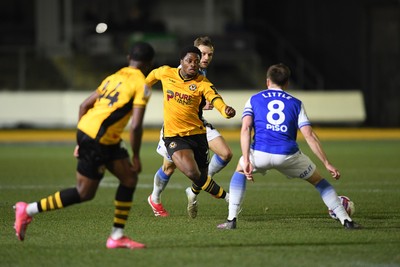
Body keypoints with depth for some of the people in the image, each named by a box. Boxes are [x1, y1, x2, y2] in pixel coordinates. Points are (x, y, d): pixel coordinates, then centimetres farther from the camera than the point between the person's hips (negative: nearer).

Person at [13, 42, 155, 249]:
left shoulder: (114, 77, 17)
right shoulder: (141, 85, -7)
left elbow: (84, 105, 16)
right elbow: (136, 125, -15)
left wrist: (81, 141, 21)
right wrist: (136, 157, -4)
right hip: (97, 139, -9)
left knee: (129, 179, 11)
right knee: (85, 193, 0)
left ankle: (117, 237, 11)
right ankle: (28, 210, 3)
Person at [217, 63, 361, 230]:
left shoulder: (254, 100, 19)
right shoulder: (296, 103, 19)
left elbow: (245, 129, 1)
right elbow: (309, 136, 9)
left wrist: (246, 161, -5)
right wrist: (327, 164, 10)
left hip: (260, 153, 0)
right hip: (289, 155, 0)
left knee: (239, 171, 32)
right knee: (318, 180, 23)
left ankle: (231, 219, 22)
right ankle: (346, 220, 15)